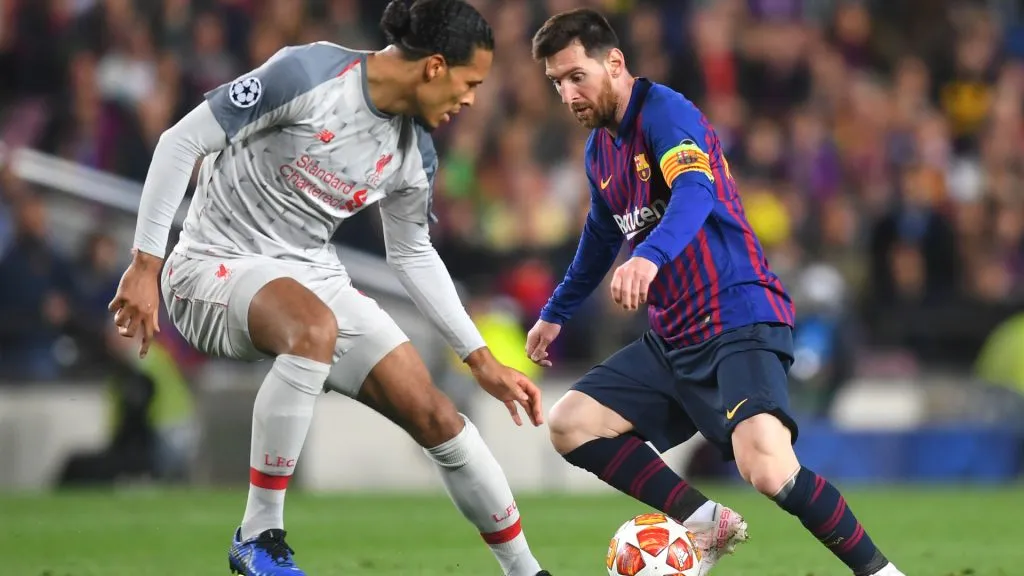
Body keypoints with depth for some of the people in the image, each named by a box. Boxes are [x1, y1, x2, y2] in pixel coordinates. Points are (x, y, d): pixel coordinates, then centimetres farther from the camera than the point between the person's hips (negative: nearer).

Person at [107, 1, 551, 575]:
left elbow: (413, 255, 16)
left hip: (315, 277, 7)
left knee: (435, 416, -3)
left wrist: (482, 361, 14)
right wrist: (146, 265, -19)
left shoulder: (415, 154, 0)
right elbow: (181, 141, -18)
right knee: (315, 328, -39)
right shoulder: (308, 74, -21)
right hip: (217, 265, -7)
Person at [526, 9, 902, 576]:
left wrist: (649, 257, -51)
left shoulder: (664, 112, -13)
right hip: (674, 339, 9)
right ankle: (707, 524, 6)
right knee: (569, 424, 1)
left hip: (739, 321, -9)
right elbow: (602, 235, 32)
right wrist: (555, 313, 43)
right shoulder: (600, 148, 13)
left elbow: (695, 192, -32)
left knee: (768, 471, -29)